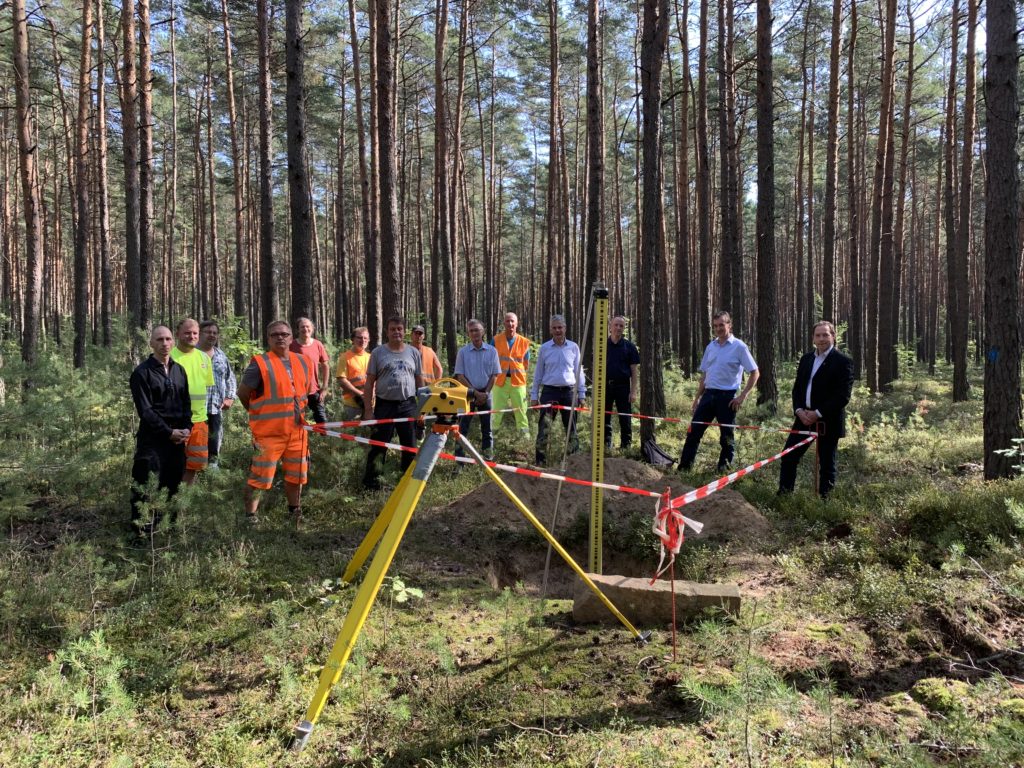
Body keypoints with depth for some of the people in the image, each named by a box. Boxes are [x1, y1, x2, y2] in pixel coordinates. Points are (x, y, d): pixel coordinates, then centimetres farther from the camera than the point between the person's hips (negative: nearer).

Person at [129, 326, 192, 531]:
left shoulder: (179, 370, 12)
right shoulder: (142, 372, -6)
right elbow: (145, 410, -11)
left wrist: (186, 429, 0)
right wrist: (169, 432, -13)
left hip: (177, 437, 5)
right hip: (152, 438, -5)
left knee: (174, 483, 9)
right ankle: (142, 527, 2)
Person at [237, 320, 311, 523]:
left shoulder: (302, 361, 8)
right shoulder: (260, 363, -11)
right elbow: (243, 393, -5)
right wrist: (259, 414, 3)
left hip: (297, 431, 6)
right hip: (268, 433, -6)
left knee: (296, 475, 16)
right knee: (260, 477, -3)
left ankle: (294, 512, 34)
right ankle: (250, 516, 12)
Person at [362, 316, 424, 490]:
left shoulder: (413, 352, 7)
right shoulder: (378, 353, 0)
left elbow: (419, 381, 11)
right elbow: (369, 383, 0)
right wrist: (368, 410, -5)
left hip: (408, 405, 2)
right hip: (384, 405, -2)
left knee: (410, 446, 8)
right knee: (379, 446, 3)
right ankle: (370, 482, 13)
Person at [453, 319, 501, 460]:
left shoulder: (492, 351, 0)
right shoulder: (463, 352, -3)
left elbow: (494, 375, 2)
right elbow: (460, 376, -4)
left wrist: (485, 393, -7)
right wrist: (475, 392, -11)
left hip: (485, 393, 1)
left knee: (487, 426, 8)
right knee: (463, 426, -2)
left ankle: (488, 454, 17)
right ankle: (459, 456, 1)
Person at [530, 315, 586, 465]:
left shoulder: (573, 347, 5)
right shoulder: (544, 348, 3)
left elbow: (578, 372, 9)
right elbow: (538, 373, 7)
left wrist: (581, 394, 6)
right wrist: (534, 396, 4)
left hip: (569, 391, 1)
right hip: (549, 391, -1)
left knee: (571, 428, 8)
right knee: (543, 428, -5)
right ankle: (540, 461, 0)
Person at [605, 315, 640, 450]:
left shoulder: (629, 346, 3)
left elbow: (634, 370, 1)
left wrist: (633, 391, -6)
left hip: (623, 386, -1)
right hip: (606, 385, 2)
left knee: (625, 419, 0)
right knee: (604, 418, 6)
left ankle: (626, 446, 8)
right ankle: (605, 447, 15)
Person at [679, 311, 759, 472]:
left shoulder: (739, 347, -5)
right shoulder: (711, 347, 11)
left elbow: (755, 373, -4)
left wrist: (743, 395, -10)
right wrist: (697, 397, 13)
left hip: (727, 397, -5)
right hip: (708, 394, 5)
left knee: (727, 436, 5)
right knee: (694, 431, 2)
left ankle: (724, 469, 17)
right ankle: (684, 467, 8)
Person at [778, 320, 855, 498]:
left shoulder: (843, 362, -9)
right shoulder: (806, 359, 11)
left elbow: (843, 395, -15)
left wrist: (818, 413, -17)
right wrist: (799, 410, -4)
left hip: (828, 422, -6)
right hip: (804, 418, 6)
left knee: (827, 464, 5)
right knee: (788, 456, 6)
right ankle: (783, 494, 18)